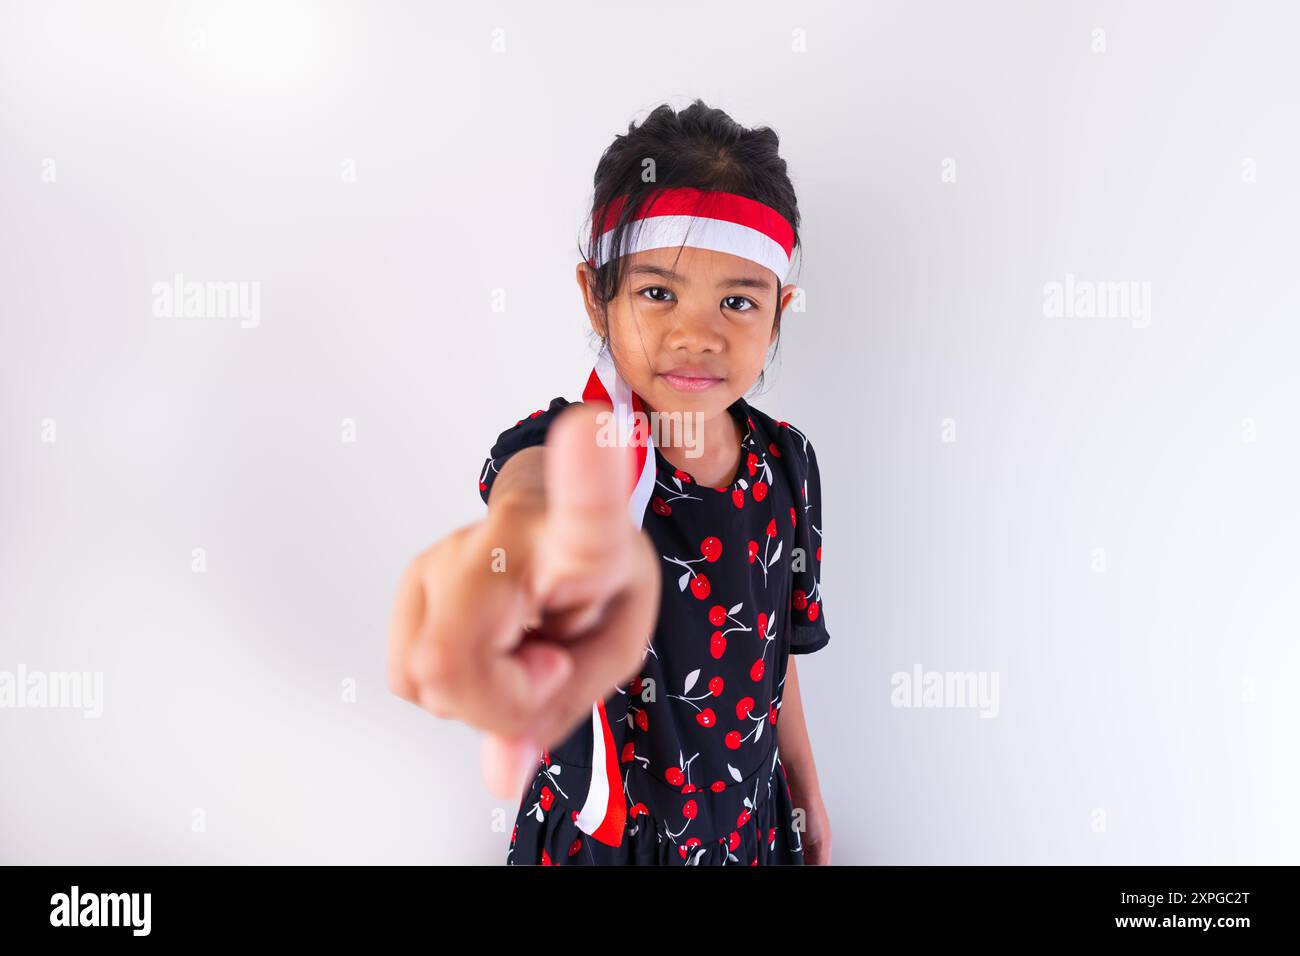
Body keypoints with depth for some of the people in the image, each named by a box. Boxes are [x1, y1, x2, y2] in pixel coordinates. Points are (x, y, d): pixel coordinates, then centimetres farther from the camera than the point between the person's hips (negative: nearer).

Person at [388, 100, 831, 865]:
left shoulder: (788, 463, -9)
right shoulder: (569, 446, -25)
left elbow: (774, 647, 4)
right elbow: (529, 479, -52)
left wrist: (807, 791, 14)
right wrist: (560, 526, -75)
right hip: (597, 836, -3)